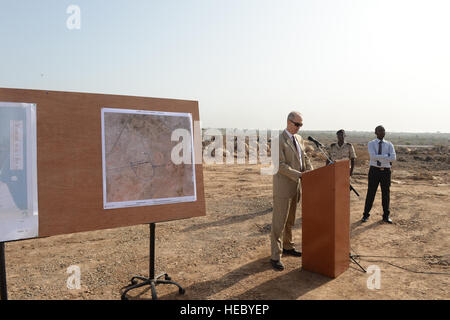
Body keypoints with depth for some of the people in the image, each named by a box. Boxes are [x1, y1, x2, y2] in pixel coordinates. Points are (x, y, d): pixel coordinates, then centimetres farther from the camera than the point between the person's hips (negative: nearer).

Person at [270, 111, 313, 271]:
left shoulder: (299, 139, 12)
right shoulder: (279, 141, -15)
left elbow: (304, 158, 15)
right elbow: (280, 165, -20)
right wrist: (298, 175, -22)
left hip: (295, 186, 8)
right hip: (283, 187, -8)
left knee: (290, 220, 19)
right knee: (279, 222, -3)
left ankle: (287, 247, 35)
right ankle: (275, 256, 4)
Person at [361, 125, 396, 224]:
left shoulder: (389, 145, 5)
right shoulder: (371, 144, -1)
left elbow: (393, 158, -11)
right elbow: (373, 156, -19)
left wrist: (379, 158, -14)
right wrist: (387, 156, -17)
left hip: (386, 171, 2)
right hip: (374, 171, -2)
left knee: (386, 193, 8)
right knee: (371, 193, 2)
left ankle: (386, 216, 20)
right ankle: (366, 215, 15)